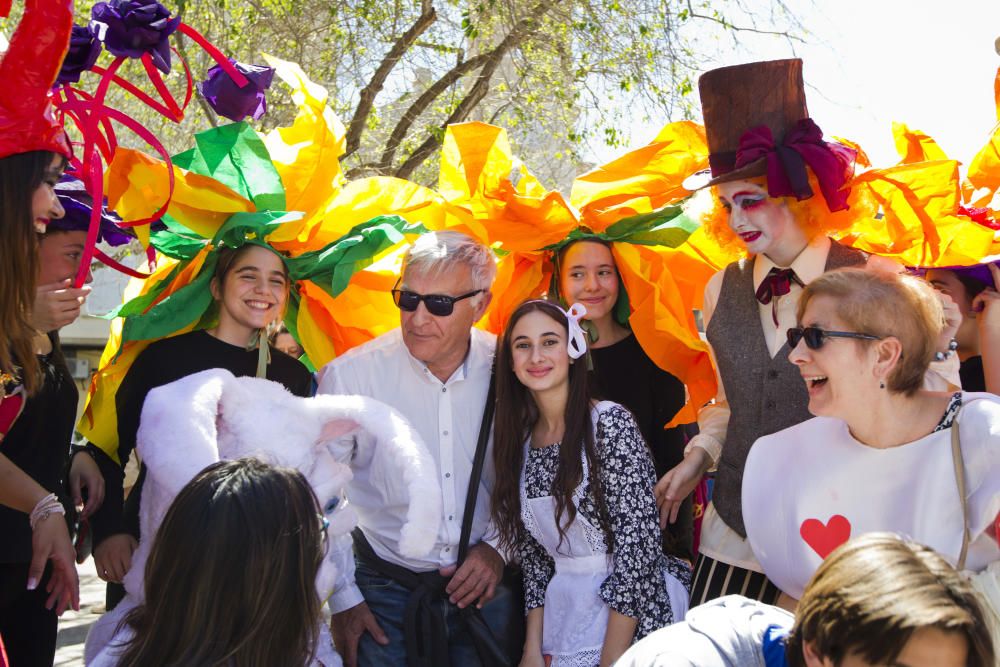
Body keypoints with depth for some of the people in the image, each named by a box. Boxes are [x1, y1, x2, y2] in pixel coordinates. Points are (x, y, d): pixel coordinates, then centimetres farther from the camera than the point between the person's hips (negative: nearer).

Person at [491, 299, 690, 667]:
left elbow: (637, 544, -17)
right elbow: (534, 554, 8)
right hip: (564, 619, 5)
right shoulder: (519, 442, 4)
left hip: (632, 615, -5)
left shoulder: (611, 424, -13)